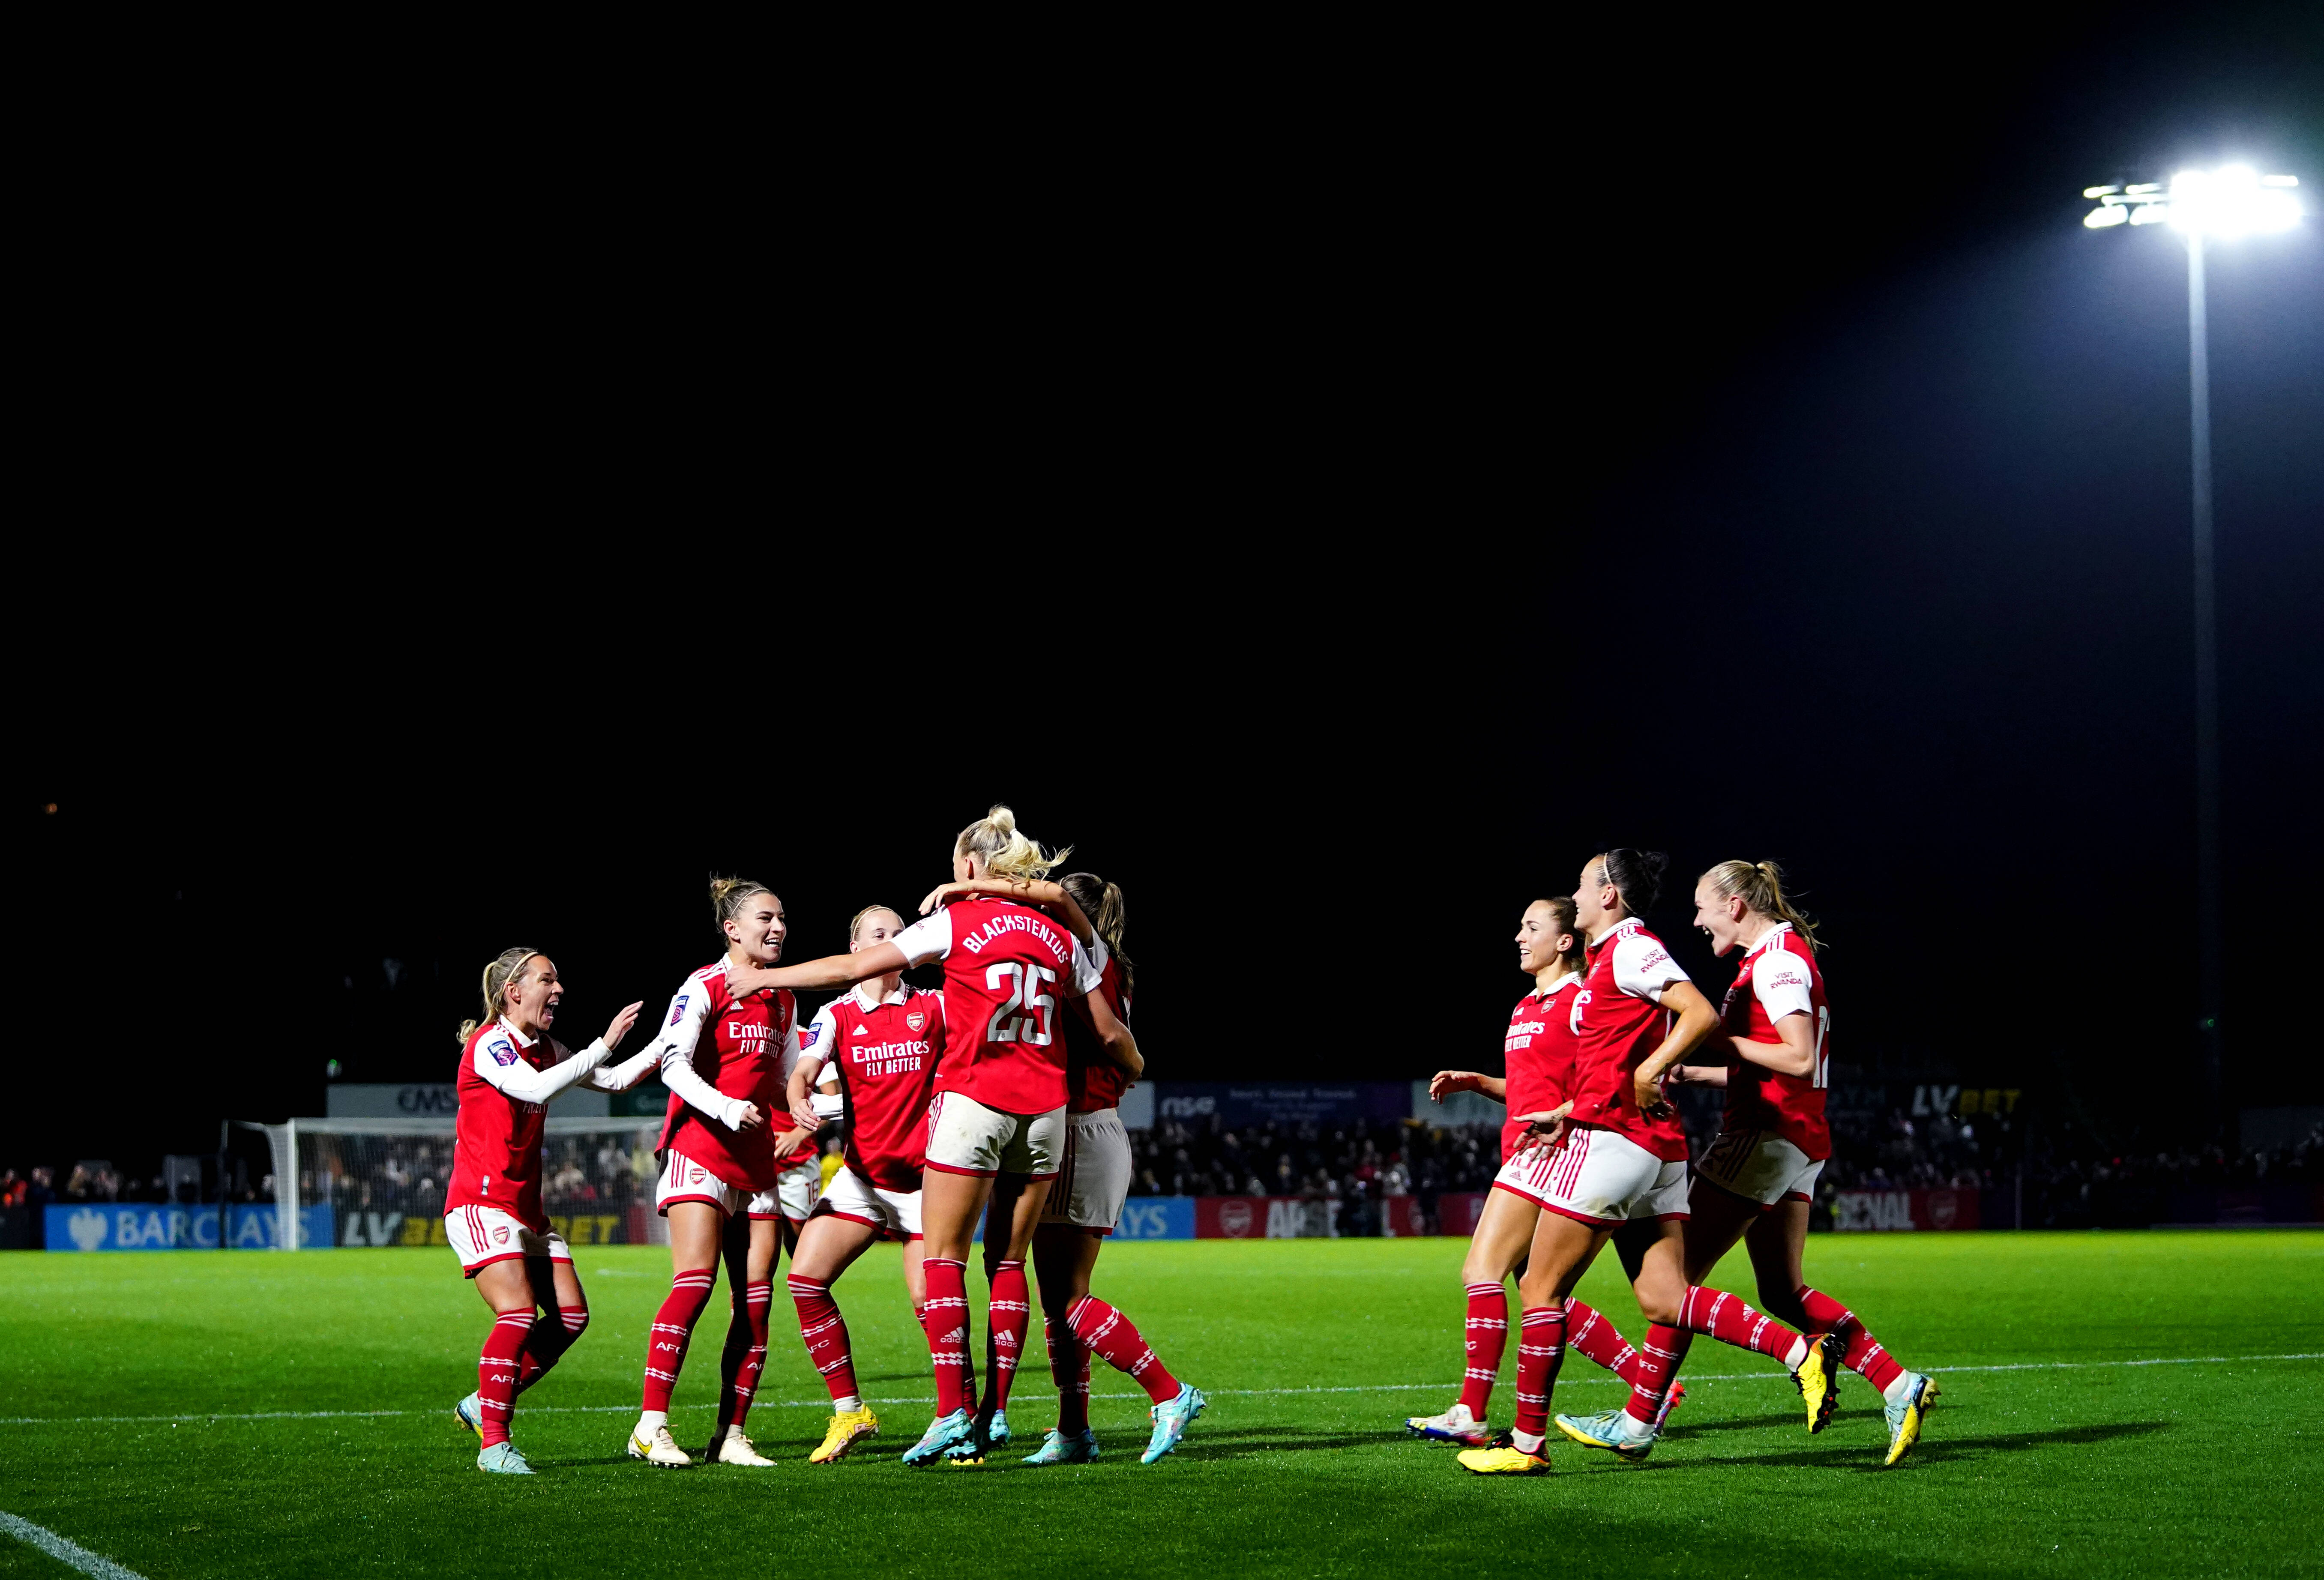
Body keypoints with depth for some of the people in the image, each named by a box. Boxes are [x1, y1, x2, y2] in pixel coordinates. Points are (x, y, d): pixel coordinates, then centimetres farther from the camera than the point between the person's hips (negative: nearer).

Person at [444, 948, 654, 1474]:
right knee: (519, 1314, -21)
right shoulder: (488, 1045, -13)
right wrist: (604, 1044, -28)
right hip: (481, 1203, -9)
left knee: (571, 1315, 2)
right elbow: (537, 1088, -30)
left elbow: (614, 1080, 19)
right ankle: (494, 1445, -15)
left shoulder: (545, 1049, 14)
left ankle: (484, 1404, 15)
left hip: (527, 1208, 9)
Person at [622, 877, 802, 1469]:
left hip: (756, 1162, 7)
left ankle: (731, 1436, 4)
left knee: (756, 1300, 0)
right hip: (699, 1150, -7)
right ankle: (651, 1426, -16)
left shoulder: (781, 1000, 16)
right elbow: (673, 1064, -16)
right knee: (694, 1284, -17)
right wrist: (725, 1107, -29)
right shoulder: (704, 987, -6)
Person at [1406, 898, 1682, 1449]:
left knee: (1482, 1271, -13)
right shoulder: (1525, 1009, 20)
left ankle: (1471, 1414, -12)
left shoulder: (1580, 1002, -8)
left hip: (1551, 1151, -10)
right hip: (1524, 1153, 10)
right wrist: (1474, 1082, 15)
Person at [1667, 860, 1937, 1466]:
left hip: (1766, 1138, -11)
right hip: (1798, 1146, 11)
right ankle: (1898, 1387, 5)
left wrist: (1722, 1039, -16)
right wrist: (1695, 1073, 19)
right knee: (1783, 1291, 11)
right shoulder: (1778, 956, 19)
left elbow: (1801, 1060, -21)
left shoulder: (1776, 960, -12)